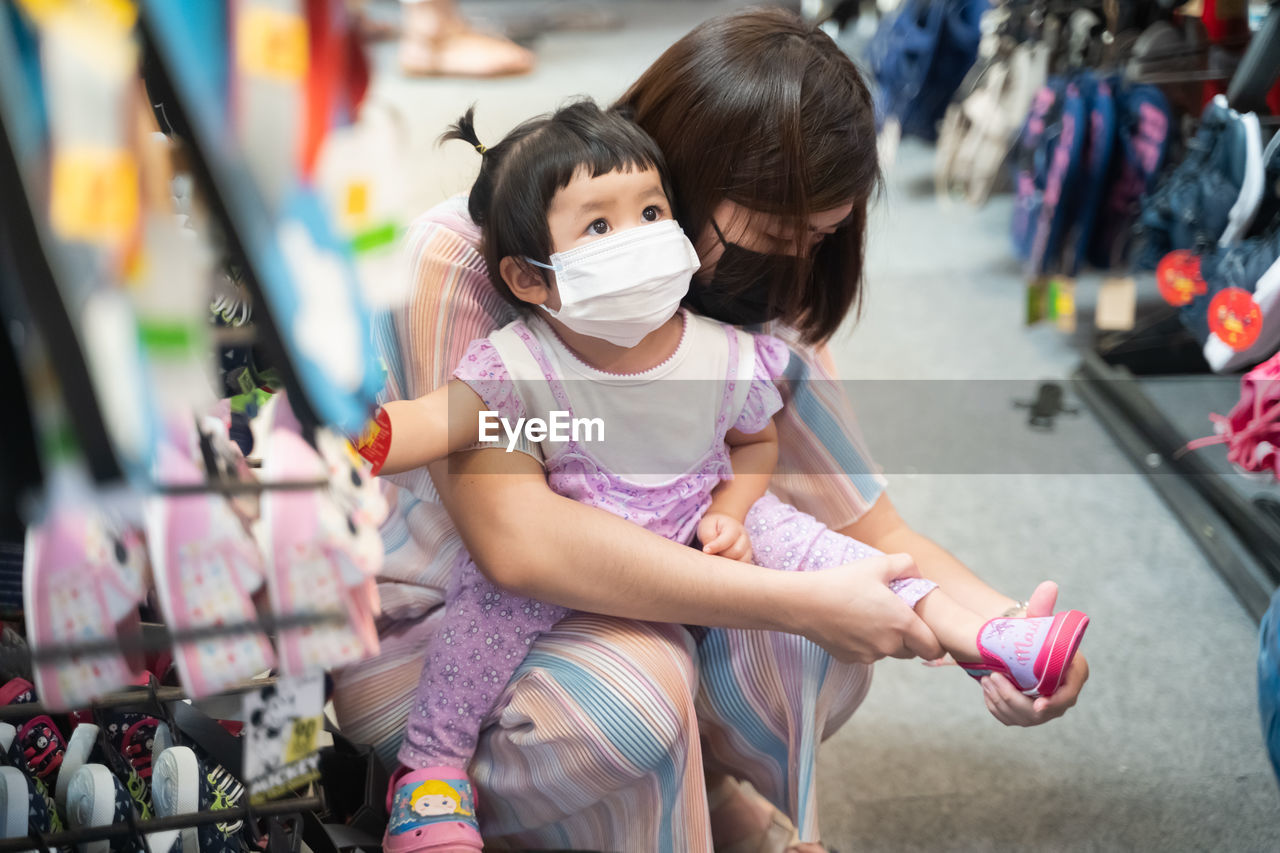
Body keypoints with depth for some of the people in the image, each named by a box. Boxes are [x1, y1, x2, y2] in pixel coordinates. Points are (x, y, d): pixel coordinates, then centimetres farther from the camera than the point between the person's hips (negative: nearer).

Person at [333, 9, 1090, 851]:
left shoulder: (755, 311, -9)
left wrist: (1002, 628, -31)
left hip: (611, 599, 5)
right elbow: (517, 538, -36)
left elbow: (878, 535, -9)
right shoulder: (462, 257, -26)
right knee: (633, 684, -35)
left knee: (822, 567, -22)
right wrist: (804, 604, -37)